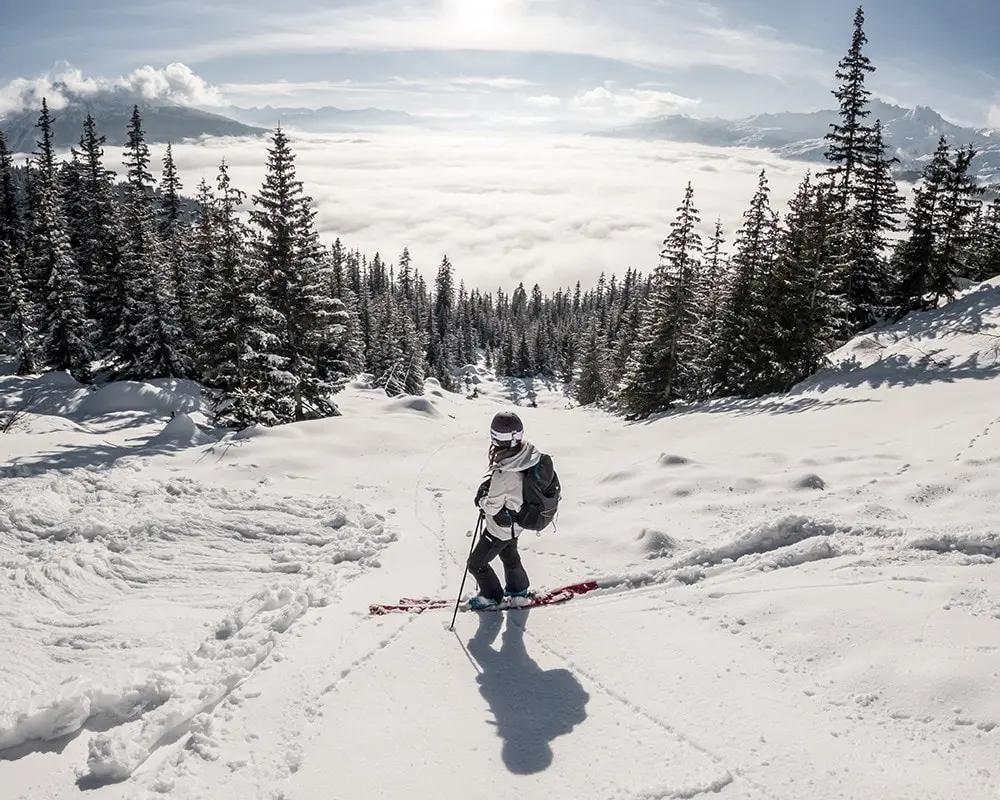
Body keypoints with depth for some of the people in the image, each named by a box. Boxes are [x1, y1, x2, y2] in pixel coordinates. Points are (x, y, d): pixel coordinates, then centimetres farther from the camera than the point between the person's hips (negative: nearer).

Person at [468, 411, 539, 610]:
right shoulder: (527, 453, -16)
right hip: (516, 521, 8)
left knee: (476, 563, 15)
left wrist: (481, 500, -7)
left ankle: (492, 596, 36)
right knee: (509, 554, 33)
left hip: (501, 527, -8)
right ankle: (518, 589, 54)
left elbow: (492, 507, -28)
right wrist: (490, 484, -7)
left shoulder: (503, 474, -40)